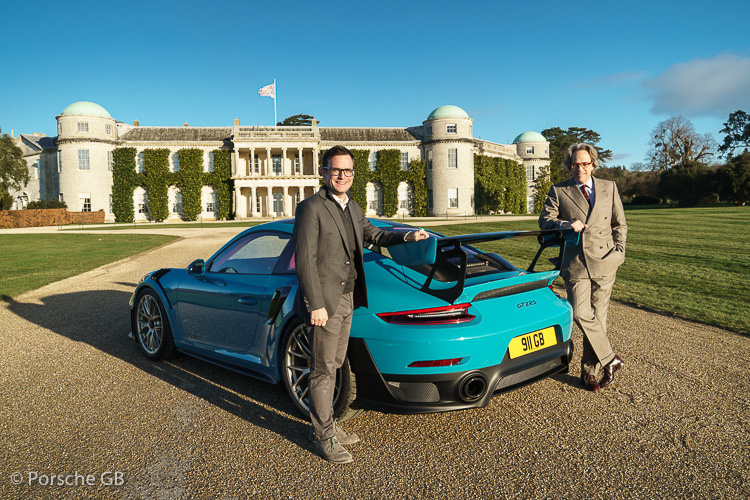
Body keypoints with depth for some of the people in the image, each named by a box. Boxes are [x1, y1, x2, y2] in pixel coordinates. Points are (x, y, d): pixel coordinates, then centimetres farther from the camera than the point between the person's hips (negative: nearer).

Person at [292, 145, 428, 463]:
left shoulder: (352, 208, 12)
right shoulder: (311, 208, -13)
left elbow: (373, 235, 26)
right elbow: (305, 260, -17)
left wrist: (407, 237, 12)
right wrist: (316, 305, -20)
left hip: (347, 298, 8)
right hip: (326, 300, -8)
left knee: (333, 365, 18)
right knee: (324, 370, 2)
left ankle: (327, 425, 33)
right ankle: (323, 438, 16)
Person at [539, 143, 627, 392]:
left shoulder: (609, 188, 12)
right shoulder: (558, 191, 6)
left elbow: (620, 224, 17)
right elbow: (544, 220, 2)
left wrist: (619, 251, 5)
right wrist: (565, 224, -18)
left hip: (604, 262, 2)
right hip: (575, 263, -1)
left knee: (597, 317, 3)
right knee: (581, 315, -13)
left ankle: (590, 371, 16)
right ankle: (609, 359, 7)